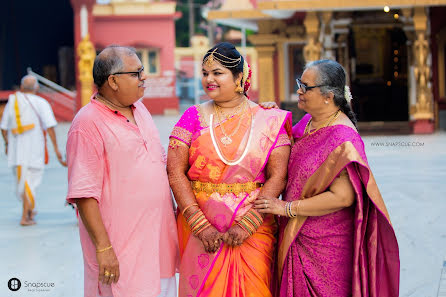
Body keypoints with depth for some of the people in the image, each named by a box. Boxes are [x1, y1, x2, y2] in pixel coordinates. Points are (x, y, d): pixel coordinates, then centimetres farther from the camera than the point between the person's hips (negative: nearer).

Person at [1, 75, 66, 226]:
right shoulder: (41, 103, -5)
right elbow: (50, 126, -15)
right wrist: (56, 148, -14)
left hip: (16, 150, 4)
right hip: (34, 150, -4)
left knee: (21, 179, 18)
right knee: (30, 181, -1)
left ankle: (29, 210, 33)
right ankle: (25, 217, -6)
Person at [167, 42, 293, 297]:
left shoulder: (269, 120, 2)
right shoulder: (194, 117, 5)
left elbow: (277, 177, -4)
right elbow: (175, 172, -3)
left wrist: (247, 225, -14)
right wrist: (199, 224, -13)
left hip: (253, 227, -1)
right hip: (199, 228, 1)